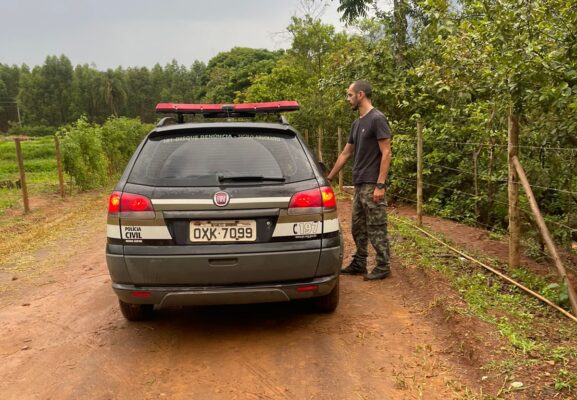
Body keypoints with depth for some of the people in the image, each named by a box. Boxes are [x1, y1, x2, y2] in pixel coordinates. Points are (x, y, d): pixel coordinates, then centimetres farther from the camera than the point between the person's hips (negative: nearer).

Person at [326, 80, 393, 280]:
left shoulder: (377, 119, -10)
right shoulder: (357, 123, 16)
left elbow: (386, 153, -14)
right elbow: (345, 154, 21)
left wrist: (380, 185, -19)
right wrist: (329, 178, 22)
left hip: (372, 185, -9)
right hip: (359, 185, 9)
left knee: (376, 228, -1)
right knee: (358, 227, 14)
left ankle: (383, 267, 9)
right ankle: (359, 264, 24)